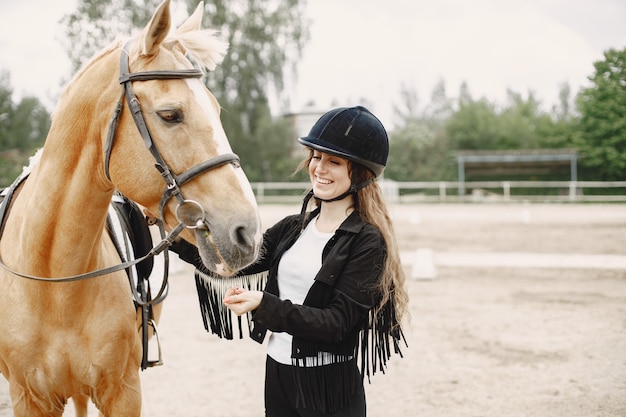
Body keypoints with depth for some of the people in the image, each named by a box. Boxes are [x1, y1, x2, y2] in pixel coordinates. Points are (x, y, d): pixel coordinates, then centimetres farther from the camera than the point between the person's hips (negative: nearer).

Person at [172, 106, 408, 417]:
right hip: (277, 375, 6)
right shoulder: (293, 228, 7)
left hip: (330, 386, -6)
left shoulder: (367, 241, -13)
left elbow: (338, 323, -19)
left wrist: (264, 304, -28)